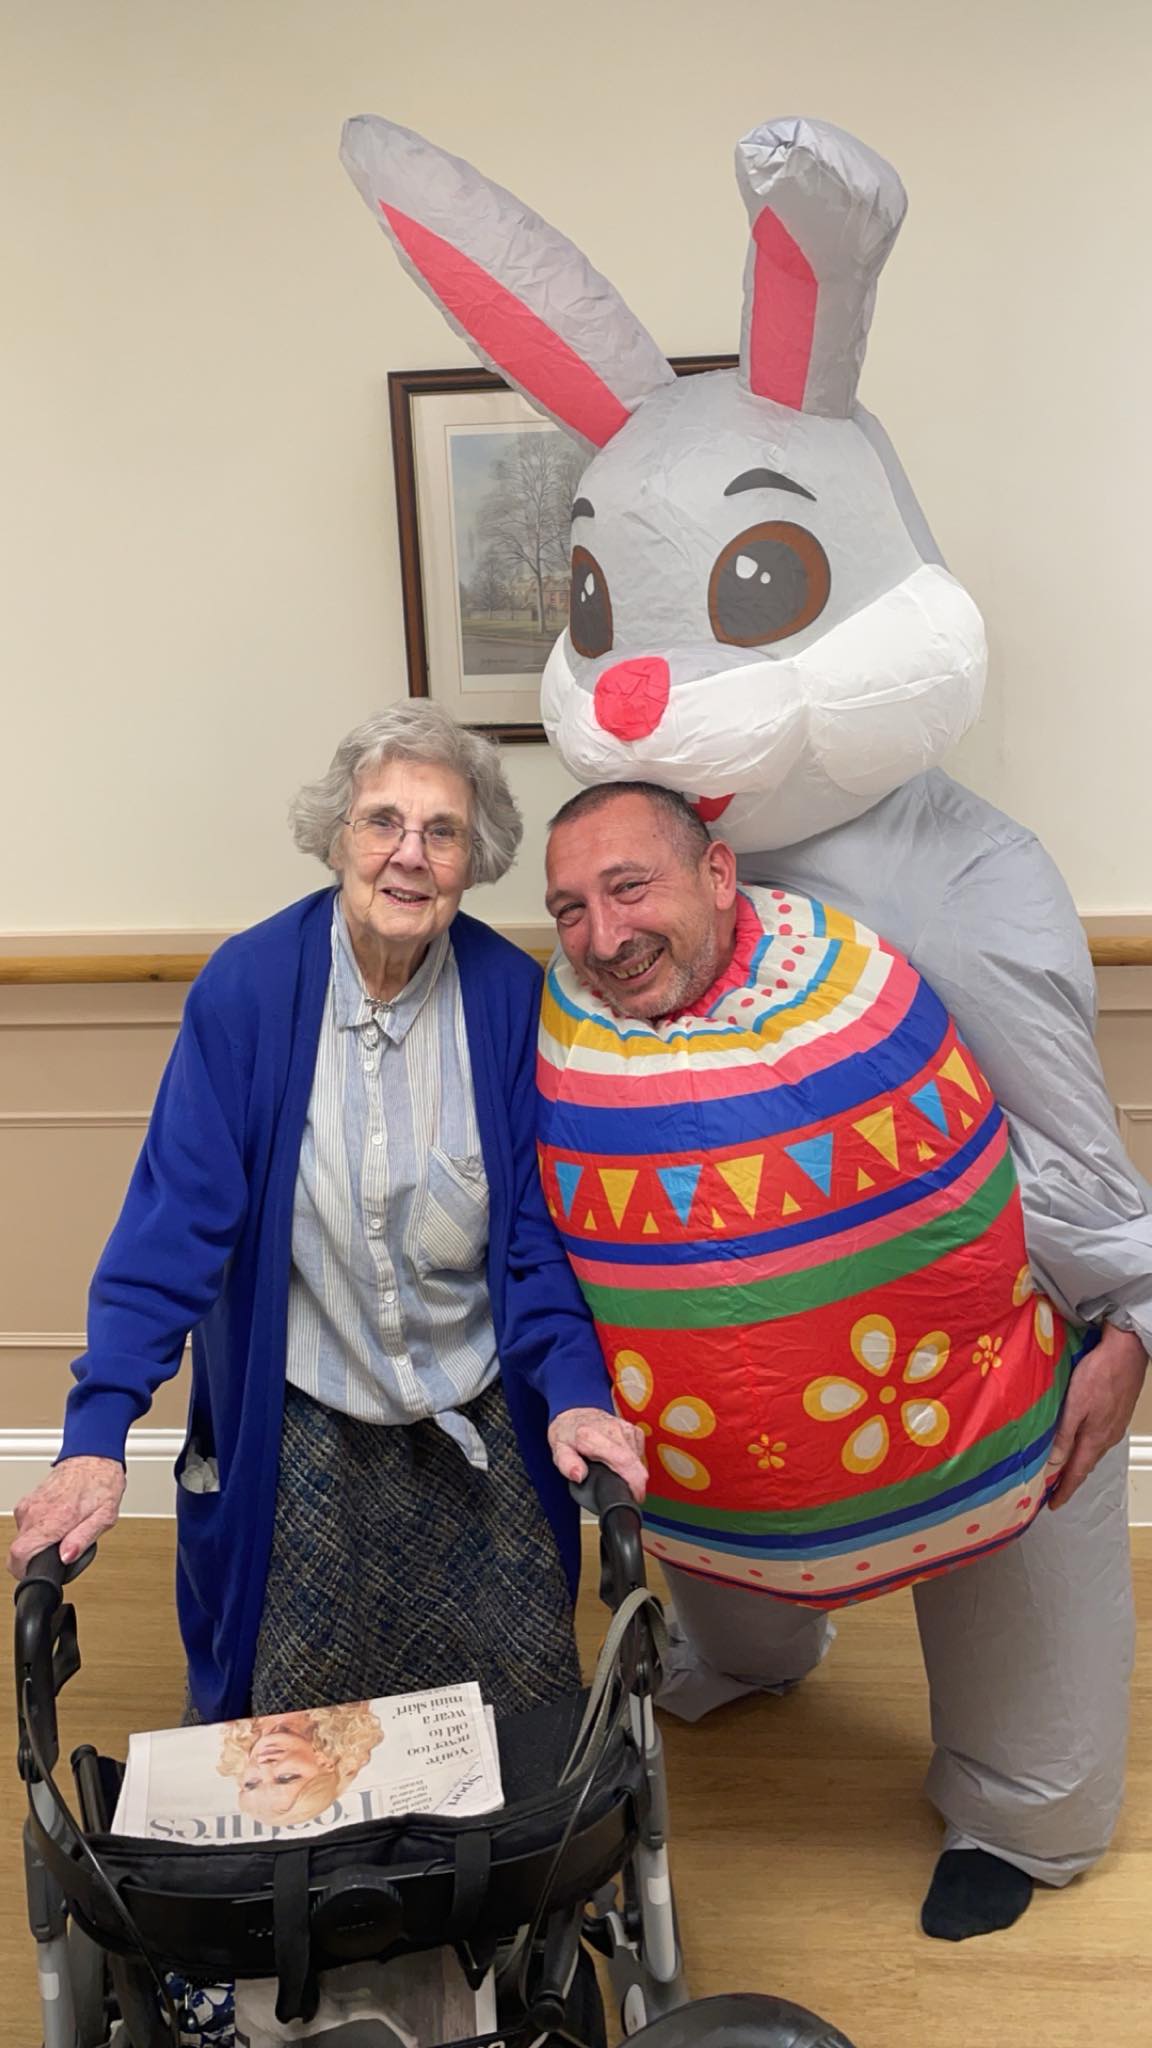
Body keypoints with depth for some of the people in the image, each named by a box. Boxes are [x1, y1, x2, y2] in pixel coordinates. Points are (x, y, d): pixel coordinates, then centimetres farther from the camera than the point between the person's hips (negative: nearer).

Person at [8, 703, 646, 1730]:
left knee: (523, 1723, 12)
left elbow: (535, 1222, -6)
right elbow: (176, 1216, -16)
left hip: (478, 1422, 1)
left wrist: (575, 1391, -20)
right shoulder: (247, 987, -14)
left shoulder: (509, 994, -10)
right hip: (301, 1426, -1)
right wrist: (97, 1435, -22)